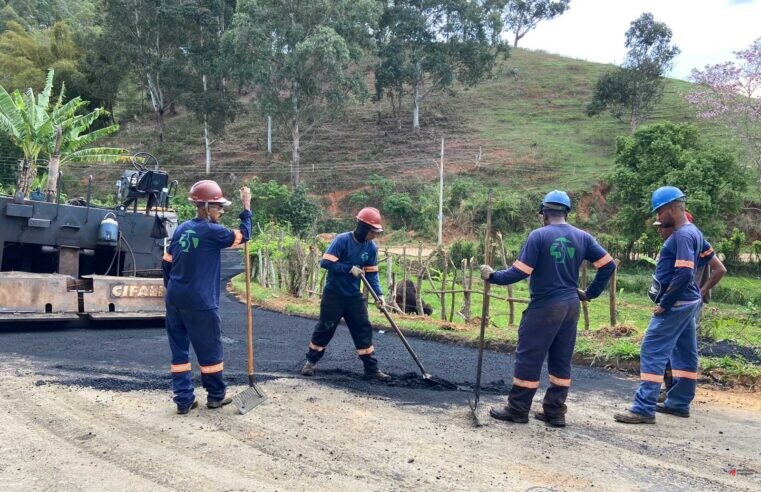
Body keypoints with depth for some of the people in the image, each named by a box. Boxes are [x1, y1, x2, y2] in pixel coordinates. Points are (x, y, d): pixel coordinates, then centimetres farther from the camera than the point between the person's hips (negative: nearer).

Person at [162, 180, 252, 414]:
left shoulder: (182, 229, 9)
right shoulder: (211, 231, -12)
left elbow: (166, 263, 13)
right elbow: (242, 235, -4)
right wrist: (246, 207, 1)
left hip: (175, 300, 7)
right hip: (199, 303, -7)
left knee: (179, 349, 10)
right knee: (210, 349, 8)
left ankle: (183, 399, 13)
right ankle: (216, 395, 21)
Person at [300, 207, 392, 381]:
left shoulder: (371, 247, -2)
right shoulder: (342, 240, -18)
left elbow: (371, 274, 2)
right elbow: (325, 262, -22)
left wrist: (378, 294, -11)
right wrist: (350, 269, -23)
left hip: (354, 296, 5)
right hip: (334, 294, -5)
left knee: (364, 329, 4)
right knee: (325, 328, 5)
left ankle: (371, 368, 11)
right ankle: (311, 361, 23)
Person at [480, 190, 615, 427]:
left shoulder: (539, 235, -11)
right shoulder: (582, 237, 5)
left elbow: (520, 272, -15)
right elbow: (608, 265, 4)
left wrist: (493, 276, -3)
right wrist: (591, 292, 12)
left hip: (544, 306, -6)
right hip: (571, 306, 6)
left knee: (529, 357, 3)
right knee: (561, 360, 13)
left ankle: (518, 410, 10)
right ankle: (555, 412, 18)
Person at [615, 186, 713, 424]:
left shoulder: (682, 235, -19)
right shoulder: (693, 232, 11)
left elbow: (684, 274, -27)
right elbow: (708, 253, 25)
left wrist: (664, 303, -20)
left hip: (676, 303, -10)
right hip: (688, 301, 10)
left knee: (652, 351, -9)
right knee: (684, 352, 15)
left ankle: (644, 408, -9)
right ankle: (679, 403, 26)